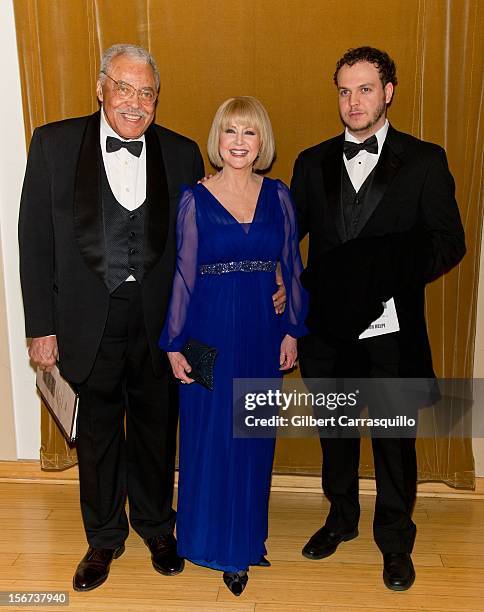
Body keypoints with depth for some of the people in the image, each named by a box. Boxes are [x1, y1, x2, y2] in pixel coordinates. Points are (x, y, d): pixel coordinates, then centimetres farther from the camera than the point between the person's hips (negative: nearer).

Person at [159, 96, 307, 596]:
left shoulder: (278, 196, 3)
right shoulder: (195, 199, -4)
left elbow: (291, 267, 6)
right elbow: (182, 275, -3)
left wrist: (292, 330, 3)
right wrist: (174, 344, -4)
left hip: (263, 334, 2)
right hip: (211, 333, -2)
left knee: (253, 439, 13)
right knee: (208, 437, 6)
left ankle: (245, 540, 33)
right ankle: (212, 541, 27)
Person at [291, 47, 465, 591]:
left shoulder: (424, 161, -1)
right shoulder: (313, 163, 8)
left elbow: (449, 241, -5)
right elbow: (289, 235, 5)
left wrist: (397, 274, -21)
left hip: (391, 327, -2)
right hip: (326, 325, 3)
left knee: (394, 439, 10)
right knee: (335, 431, 18)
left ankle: (395, 540, 32)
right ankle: (341, 517, 41)